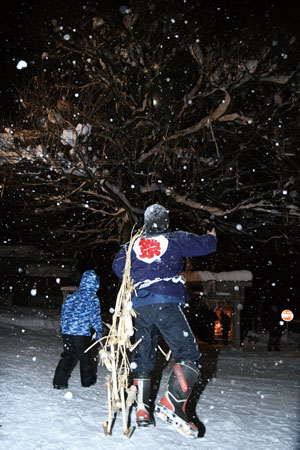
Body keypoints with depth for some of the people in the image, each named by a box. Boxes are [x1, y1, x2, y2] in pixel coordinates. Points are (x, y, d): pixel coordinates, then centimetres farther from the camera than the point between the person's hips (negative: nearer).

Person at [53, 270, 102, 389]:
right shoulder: (93, 298, -5)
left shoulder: (72, 296, 11)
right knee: (85, 357, 11)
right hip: (82, 332, -5)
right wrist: (99, 331, 6)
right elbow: (95, 317, -4)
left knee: (68, 356, 9)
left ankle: (59, 381, 1)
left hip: (67, 331, 5)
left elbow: (64, 311, 15)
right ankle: (87, 380, 24)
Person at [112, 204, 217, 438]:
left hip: (140, 305, 5)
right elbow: (205, 245, 17)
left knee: (143, 357, 16)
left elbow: (118, 265, 24)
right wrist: (212, 236, 39)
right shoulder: (176, 240, 6)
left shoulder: (134, 245, 15)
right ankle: (172, 404, -20)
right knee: (189, 354, -5)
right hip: (167, 303, -5)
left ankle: (142, 409, 15)